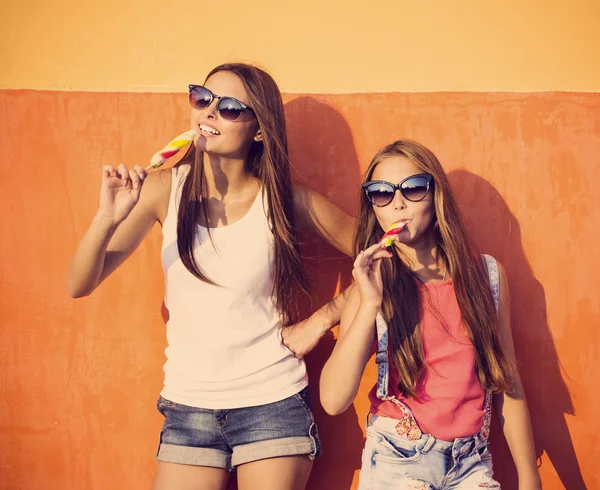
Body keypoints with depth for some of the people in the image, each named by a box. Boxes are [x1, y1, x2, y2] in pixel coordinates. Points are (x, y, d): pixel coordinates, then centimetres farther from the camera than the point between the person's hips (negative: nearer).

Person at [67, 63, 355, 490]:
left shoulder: (284, 200, -8)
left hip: (273, 406, -1)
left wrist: (319, 322, -6)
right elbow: (79, 285, -8)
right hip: (187, 407, 2)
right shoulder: (165, 189, -5)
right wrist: (108, 218, -25)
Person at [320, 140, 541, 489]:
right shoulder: (372, 283, -7)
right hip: (396, 461, -2)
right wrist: (369, 305, -27)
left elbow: (508, 382, 2)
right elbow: (334, 400, -19)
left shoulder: (488, 274, -2)